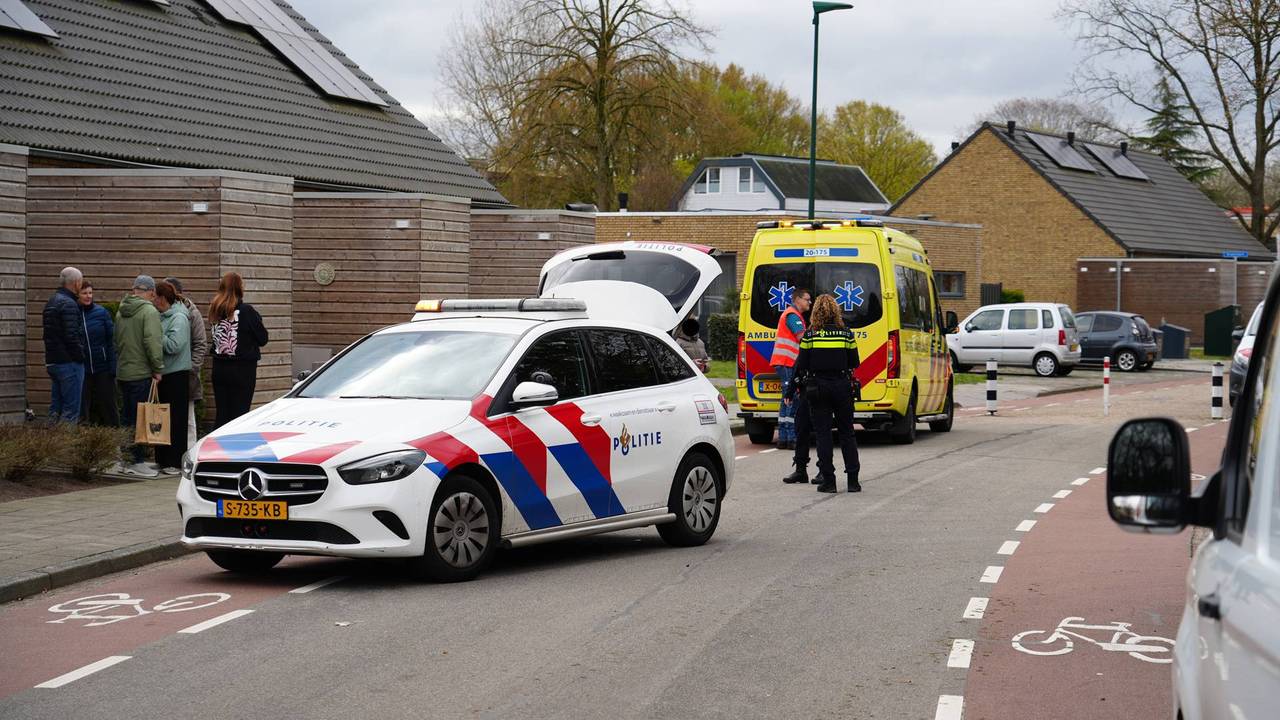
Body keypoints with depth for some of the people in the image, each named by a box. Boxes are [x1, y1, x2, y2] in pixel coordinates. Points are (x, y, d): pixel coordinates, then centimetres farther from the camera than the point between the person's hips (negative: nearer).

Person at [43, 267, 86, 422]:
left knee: (56, 407, 13)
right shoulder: (68, 304, -15)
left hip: (52, 361, 10)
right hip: (69, 362, -10)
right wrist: (81, 356, -11)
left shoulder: (51, 302, 16)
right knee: (71, 409, -7)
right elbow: (72, 336, -21)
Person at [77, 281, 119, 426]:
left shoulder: (101, 313, -2)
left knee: (107, 404, 5)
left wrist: (113, 367, -6)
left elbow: (111, 340, -1)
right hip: (82, 370, 1)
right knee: (83, 407, 6)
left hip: (103, 368, -1)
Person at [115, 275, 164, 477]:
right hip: (141, 373, -8)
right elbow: (152, 342, -19)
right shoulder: (149, 311, -12)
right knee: (140, 419, -4)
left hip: (122, 372, 8)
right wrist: (157, 368, -12)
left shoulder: (121, 312, 12)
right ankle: (138, 462, -4)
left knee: (126, 417, 13)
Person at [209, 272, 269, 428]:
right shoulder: (246, 311, -12)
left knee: (221, 414, 10)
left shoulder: (216, 311, 4)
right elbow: (263, 339, -6)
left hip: (219, 368, 5)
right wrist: (257, 320, 11)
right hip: (242, 368, -5)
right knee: (238, 414, -3)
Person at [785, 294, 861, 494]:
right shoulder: (845, 333, -1)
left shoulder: (810, 335, -5)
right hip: (842, 386, 2)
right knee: (847, 433, 10)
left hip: (817, 388, -2)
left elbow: (801, 365, -4)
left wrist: (791, 391, 4)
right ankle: (853, 480, 8)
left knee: (823, 434, 3)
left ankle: (828, 480, 0)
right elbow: (854, 363, 4)